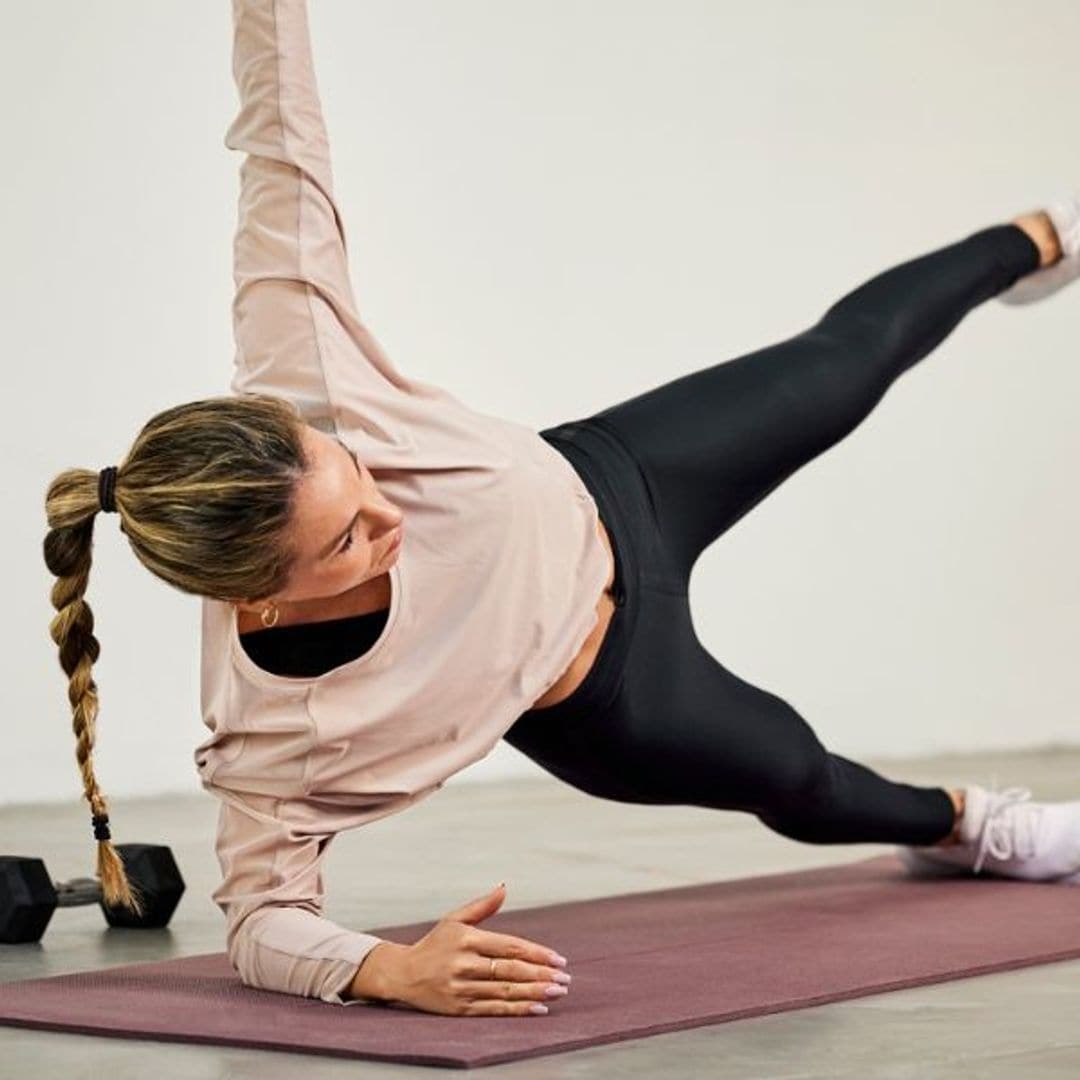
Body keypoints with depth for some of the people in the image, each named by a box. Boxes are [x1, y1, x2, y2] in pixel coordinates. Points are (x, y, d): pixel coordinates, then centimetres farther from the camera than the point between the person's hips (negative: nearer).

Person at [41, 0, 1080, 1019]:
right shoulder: (268, 729, -42)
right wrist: (386, 968, -50)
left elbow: (282, 148, -34)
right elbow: (261, 919, -30)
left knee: (844, 362, 28)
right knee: (802, 785, 28)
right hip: (605, 708, -2)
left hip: (613, 491, 2)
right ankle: (960, 821, 69)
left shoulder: (302, 397, -40)